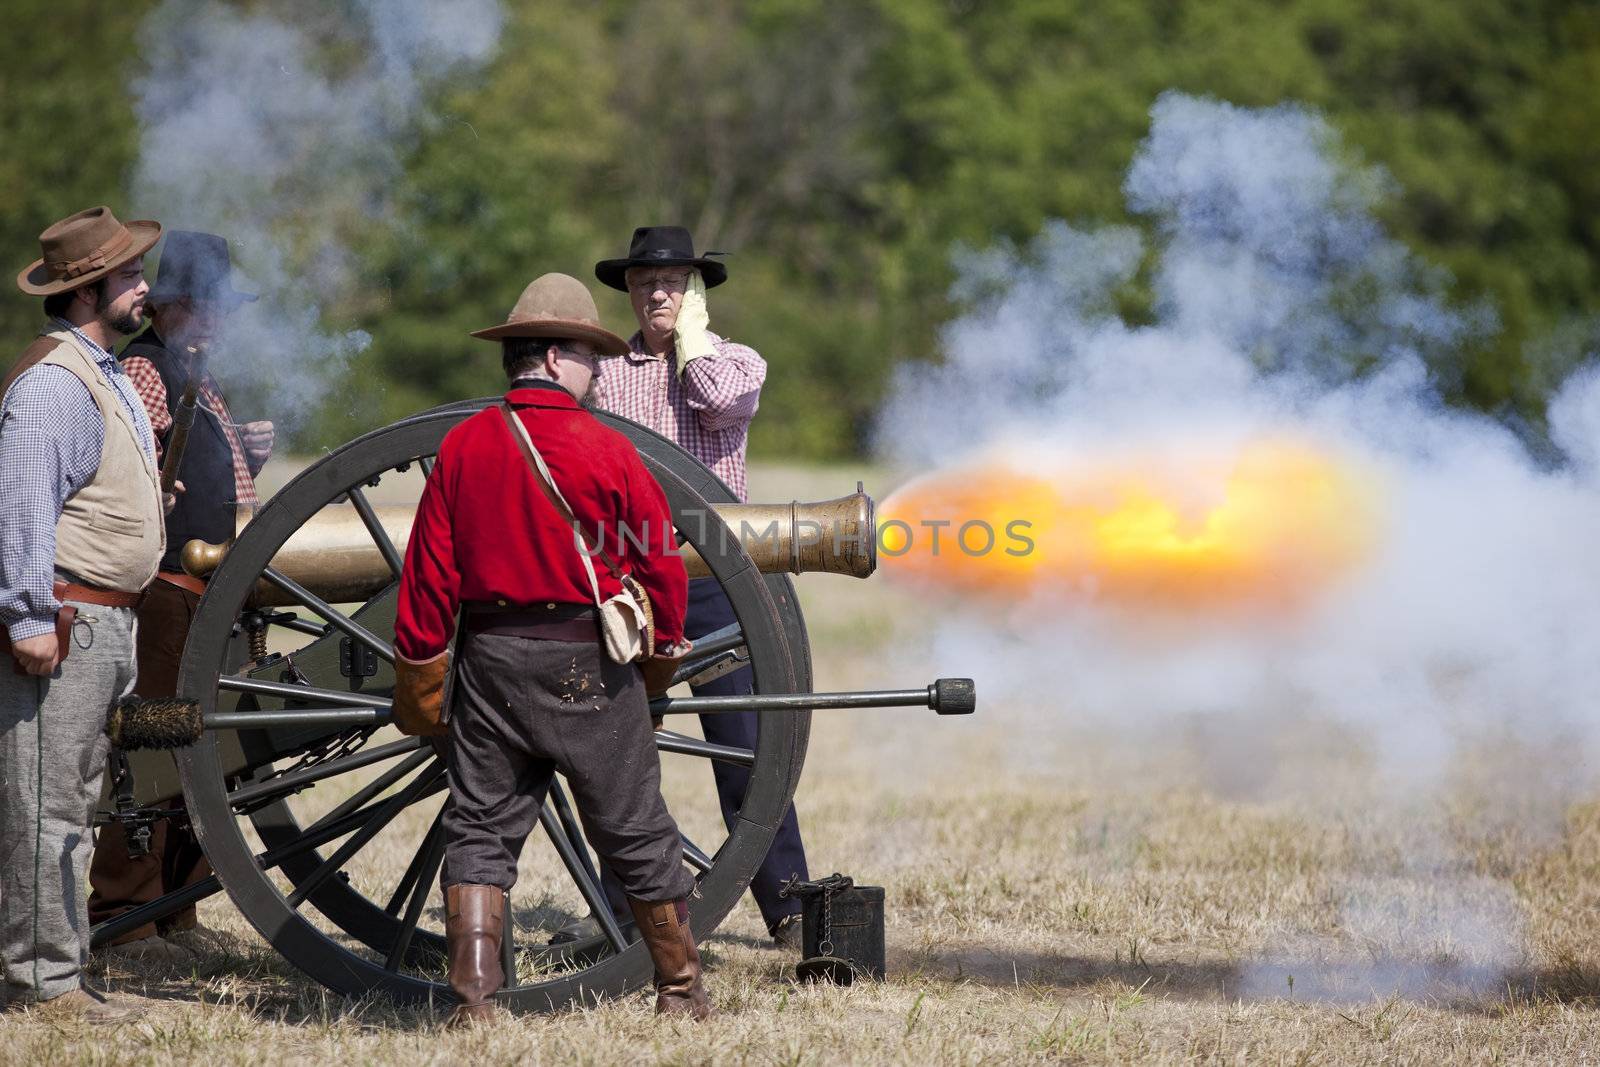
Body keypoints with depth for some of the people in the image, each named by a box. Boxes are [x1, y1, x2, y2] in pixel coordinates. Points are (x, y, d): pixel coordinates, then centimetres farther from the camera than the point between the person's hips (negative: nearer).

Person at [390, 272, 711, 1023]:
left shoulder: (461, 447, 0)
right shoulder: (608, 453, -9)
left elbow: (428, 575, 1)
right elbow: (661, 565, -4)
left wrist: (418, 683, 8)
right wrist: (664, 654, 14)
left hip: (490, 660, 3)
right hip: (587, 670, -3)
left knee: (480, 829, 8)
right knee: (637, 834, 9)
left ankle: (474, 999, -2)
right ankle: (681, 990, 20)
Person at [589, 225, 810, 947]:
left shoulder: (736, 361, 7)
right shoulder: (603, 373, 12)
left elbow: (716, 401, -16)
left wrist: (690, 331, -1)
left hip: (711, 572, -2)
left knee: (746, 747, -6)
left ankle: (787, 908, -2)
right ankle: (620, 908, 13)